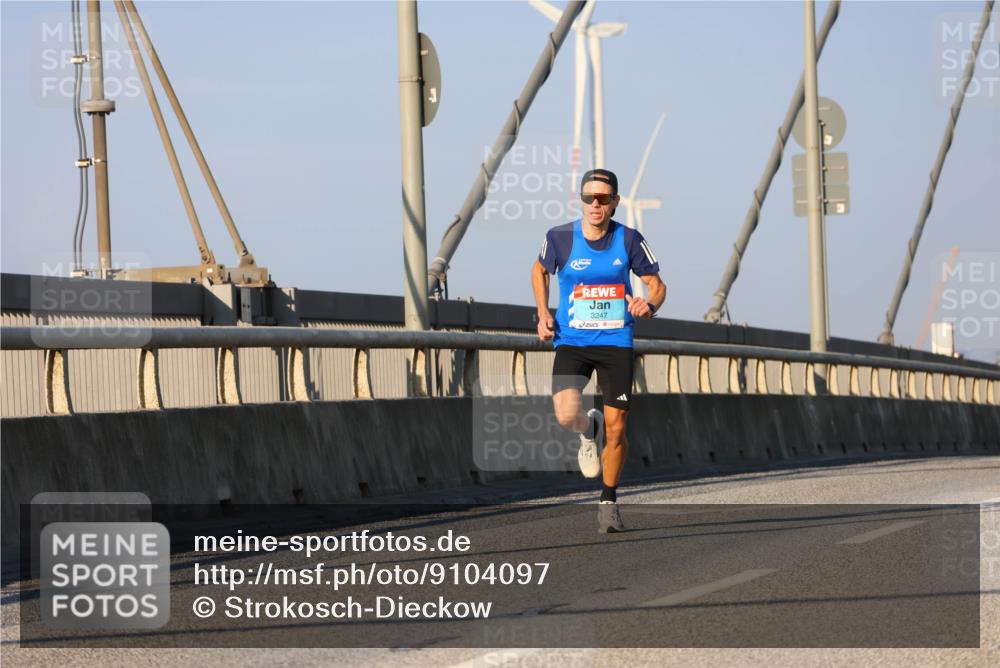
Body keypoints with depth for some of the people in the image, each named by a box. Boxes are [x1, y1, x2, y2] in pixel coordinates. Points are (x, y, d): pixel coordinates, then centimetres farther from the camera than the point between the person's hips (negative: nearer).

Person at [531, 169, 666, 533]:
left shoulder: (629, 240, -4)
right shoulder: (559, 238, -5)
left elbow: (656, 285, 6)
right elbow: (539, 271, 16)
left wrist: (649, 305, -18)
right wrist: (543, 314, 3)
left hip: (616, 343, 1)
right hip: (571, 342, -1)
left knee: (615, 430, -1)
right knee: (567, 415, -24)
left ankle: (608, 503, 22)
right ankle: (588, 430, 15)